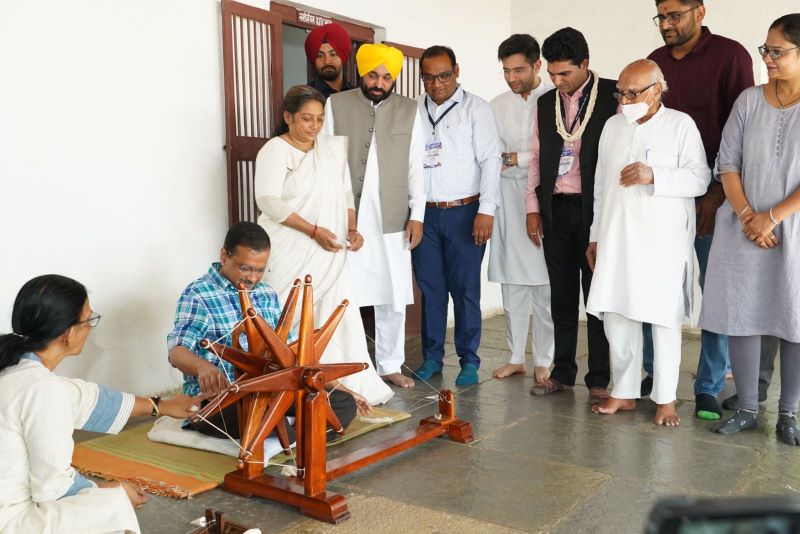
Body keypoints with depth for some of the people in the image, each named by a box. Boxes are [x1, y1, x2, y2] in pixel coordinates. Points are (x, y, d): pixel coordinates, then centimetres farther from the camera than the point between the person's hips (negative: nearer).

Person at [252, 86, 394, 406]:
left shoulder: (333, 148, 13)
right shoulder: (275, 151, -6)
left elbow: (346, 193, 16)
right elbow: (269, 201, -16)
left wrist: (352, 229, -1)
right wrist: (314, 230, -20)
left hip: (330, 251, 5)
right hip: (291, 255, -5)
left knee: (342, 315, 3)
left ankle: (354, 386, 12)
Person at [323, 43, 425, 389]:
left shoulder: (409, 110, 7)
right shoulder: (336, 105, 3)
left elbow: (416, 167, 6)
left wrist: (416, 215, 1)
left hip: (392, 220, 2)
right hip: (346, 218, -1)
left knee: (393, 297, 7)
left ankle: (390, 365, 20)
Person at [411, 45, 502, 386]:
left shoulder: (475, 108, 1)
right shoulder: (413, 111, 10)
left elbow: (490, 159, -5)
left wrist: (486, 210, -14)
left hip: (465, 212, -3)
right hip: (424, 214, 3)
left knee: (465, 289, 0)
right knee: (430, 288, 9)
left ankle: (469, 361, 11)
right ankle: (431, 357, 20)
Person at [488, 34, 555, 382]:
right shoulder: (497, 106, 11)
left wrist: (517, 158, -8)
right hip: (508, 199, 4)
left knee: (544, 284, 0)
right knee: (511, 282, 8)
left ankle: (544, 360, 12)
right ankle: (516, 357, 19)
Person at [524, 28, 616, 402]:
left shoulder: (613, 96, -4)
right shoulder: (545, 104, 11)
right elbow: (536, 157, 13)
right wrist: (532, 208, 7)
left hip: (595, 209, -4)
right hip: (555, 210, 4)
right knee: (561, 294, 10)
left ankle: (599, 379, 12)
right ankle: (562, 371, 21)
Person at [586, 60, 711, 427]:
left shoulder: (681, 125, -2)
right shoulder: (613, 126, 12)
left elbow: (700, 179, -7)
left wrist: (654, 175, -22)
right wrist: (595, 235, 15)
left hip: (662, 241, -4)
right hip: (617, 240, 4)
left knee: (665, 320, 2)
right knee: (616, 318, 6)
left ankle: (665, 398, 16)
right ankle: (624, 392, 20)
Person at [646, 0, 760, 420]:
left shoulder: (730, 56, -4)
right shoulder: (654, 62, 10)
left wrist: (719, 193, -13)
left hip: (711, 195, -4)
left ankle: (709, 388, 13)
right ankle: (653, 373, 21)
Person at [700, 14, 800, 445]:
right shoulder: (749, 100, 5)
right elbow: (727, 162, 2)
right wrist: (746, 215, -9)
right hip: (744, 227, 2)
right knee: (740, 316, 3)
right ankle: (746, 408, 16)